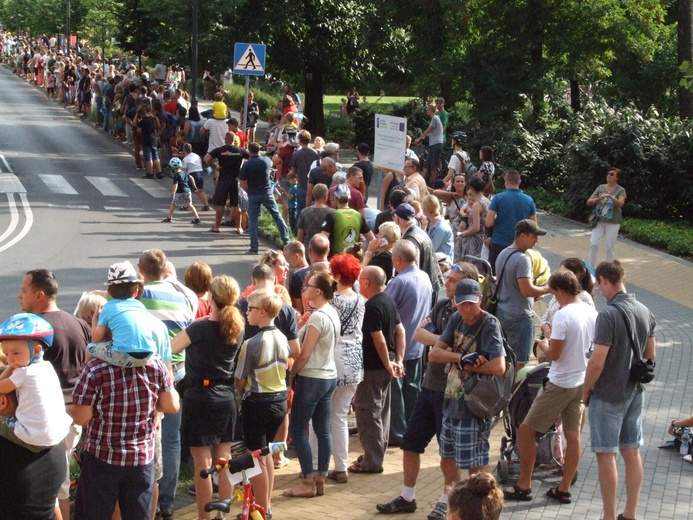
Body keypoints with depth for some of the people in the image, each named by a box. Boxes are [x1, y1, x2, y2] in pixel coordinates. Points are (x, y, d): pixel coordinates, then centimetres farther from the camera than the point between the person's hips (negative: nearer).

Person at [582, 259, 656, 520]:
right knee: (632, 452, 13)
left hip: (608, 396, -7)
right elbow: (650, 355, 12)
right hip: (635, 393, 7)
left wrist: (586, 391, -7)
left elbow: (597, 362, -21)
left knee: (606, 455, 1)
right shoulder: (645, 312, 3)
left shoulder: (608, 315, -21)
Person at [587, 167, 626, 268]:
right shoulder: (601, 187, 7)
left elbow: (621, 204, -19)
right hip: (599, 221, 2)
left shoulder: (620, 190, -2)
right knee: (593, 244, -4)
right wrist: (598, 199, -15)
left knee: (610, 247, 3)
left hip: (612, 223, -2)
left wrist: (610, 196, -34)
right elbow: (588, 202, 5)